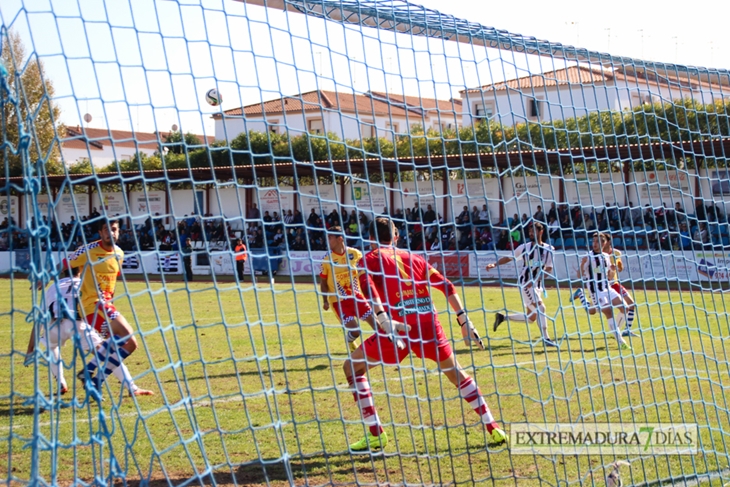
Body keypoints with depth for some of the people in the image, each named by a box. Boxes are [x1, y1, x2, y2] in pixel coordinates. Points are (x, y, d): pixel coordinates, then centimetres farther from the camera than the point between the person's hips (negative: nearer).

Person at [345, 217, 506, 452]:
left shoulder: (370, 259, 11)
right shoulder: (414, 258, 23)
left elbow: (369, 288, -11)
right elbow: (446, 286, 16)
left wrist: (384, 320, -24)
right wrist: (464, 320, 13)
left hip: (400, 327, -4)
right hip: (429, 323, 4)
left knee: (353, 367, 13)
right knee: (456, 373, 24)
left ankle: (375, 434, 7)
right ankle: (493, 428, 23)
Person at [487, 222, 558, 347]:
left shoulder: (548, 249, 4)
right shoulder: (525, 247, 0)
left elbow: (549, 268, -2)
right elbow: (509, 258, 5)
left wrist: (536, 279, -15)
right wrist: (495, 264, -10)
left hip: (536, 285, 5)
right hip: (525, 283, -5)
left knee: (531, 318, 9)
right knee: (540, 307, -20)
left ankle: (502, 317, 24)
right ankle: (545, 338, -16)